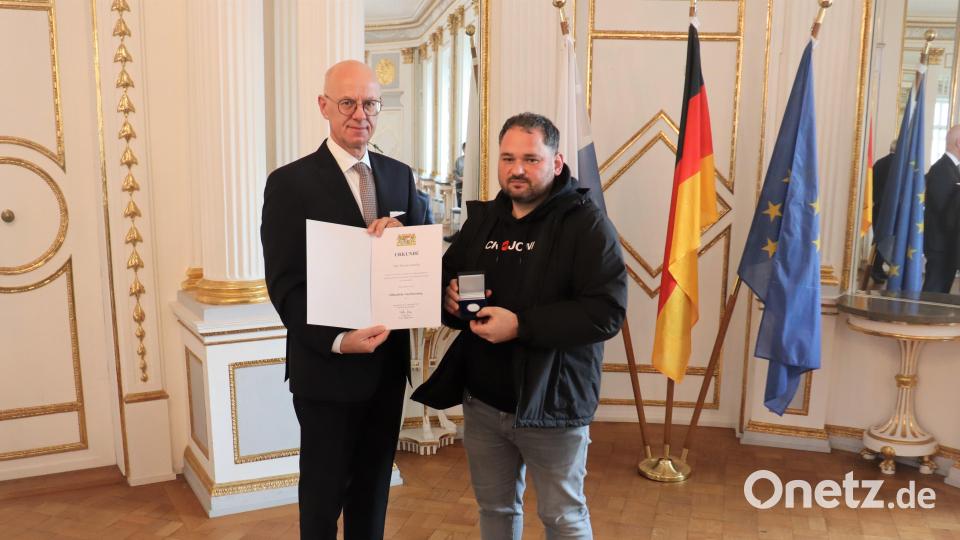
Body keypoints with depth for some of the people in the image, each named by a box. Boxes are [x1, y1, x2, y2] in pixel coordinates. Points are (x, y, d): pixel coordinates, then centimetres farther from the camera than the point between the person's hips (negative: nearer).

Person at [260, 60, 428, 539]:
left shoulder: (400, 176, 6)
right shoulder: (290, 182, -9)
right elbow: (284, 285, -13)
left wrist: (399, 234, -18)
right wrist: (337, 340, -25)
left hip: (388, 363, 4)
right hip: (327, 367, -4)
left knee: (373, 491, 19)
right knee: (323, 497, 13)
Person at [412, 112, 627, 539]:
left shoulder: (586, 222, -12)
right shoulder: (482, 219, 8)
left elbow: (607, 310, -22)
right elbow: (445, 280, 18)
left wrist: (521, 325, -26)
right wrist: (450, 299, -7)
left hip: (550, 403, -5)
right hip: (482, 399, 6)